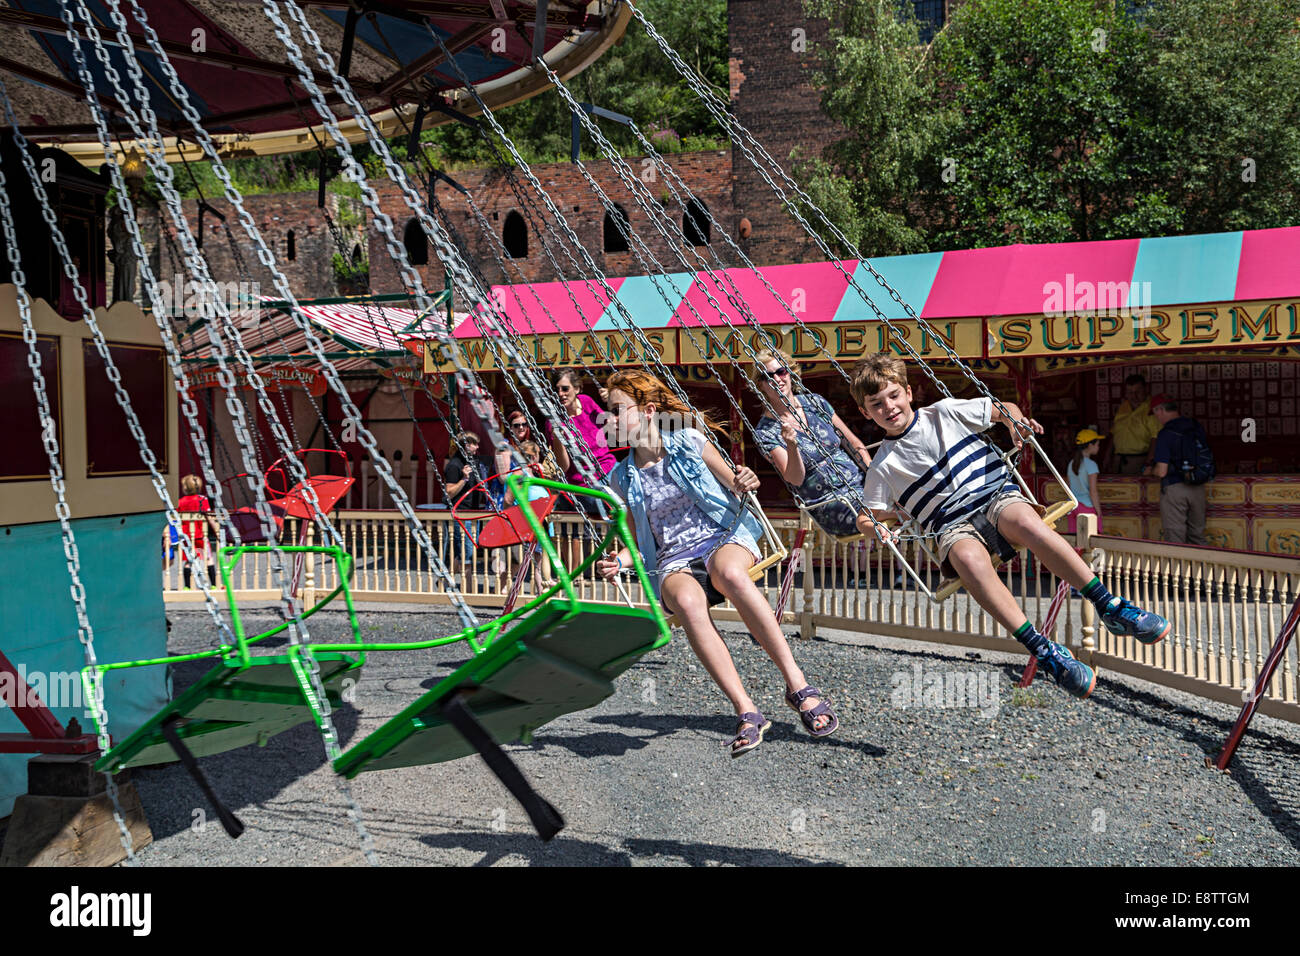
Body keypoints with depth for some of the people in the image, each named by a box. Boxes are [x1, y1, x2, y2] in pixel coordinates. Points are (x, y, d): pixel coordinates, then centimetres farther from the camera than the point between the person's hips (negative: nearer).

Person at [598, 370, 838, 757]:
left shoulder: (689, 442, 3)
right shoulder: (623, 477, 11)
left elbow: (736, 489, 10)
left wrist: (746, 485, -14)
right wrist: (620, 560, -2)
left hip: (723, 536, -1)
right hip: (673, 561, 2)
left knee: (730, 574, -40)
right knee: (687, 602, -37)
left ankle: (797, 683, -34)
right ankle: (746, 711, -36)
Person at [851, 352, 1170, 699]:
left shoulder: (945, 413, 10)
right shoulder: (883, 468, 9)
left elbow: (1003, 409, 18)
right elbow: (868, 516, 12)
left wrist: (1014, 419, -3)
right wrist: (872, 527, -10)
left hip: (996, 494, 1)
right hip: (953, 527, -1)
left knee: (1025, 521, -36)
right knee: (968, 557, -38)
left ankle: (1110, 606, -29)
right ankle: (1044, 651, -38)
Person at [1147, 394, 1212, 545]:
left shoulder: (1166, 434, -16)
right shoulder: (1197, 427, 4)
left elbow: (1162, 471, -19)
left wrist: (1150, 470, 5)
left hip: (1174, 489, -6)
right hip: (1198, 487, 6)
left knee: (1174, 538, 1)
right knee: (1197, 534, 16)